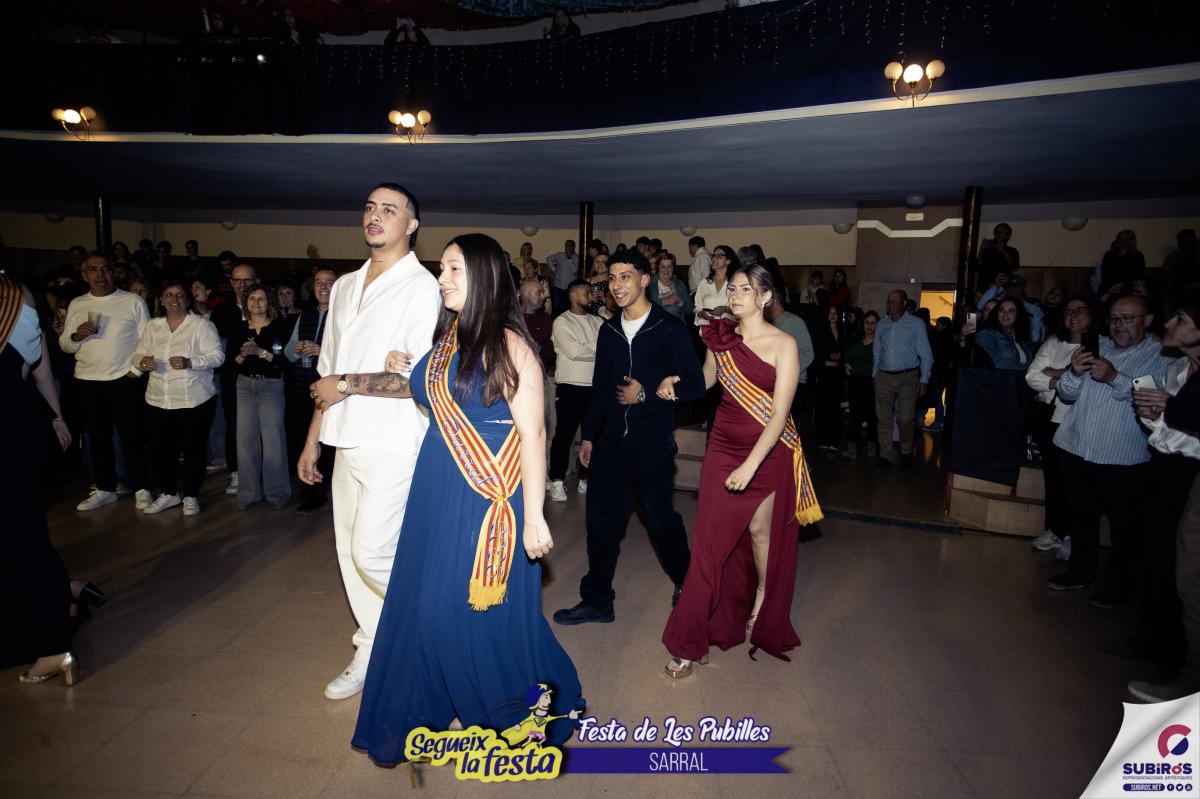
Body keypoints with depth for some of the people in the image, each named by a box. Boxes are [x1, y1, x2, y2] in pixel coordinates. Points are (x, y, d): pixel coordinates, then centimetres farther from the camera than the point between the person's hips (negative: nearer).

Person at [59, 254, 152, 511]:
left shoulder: (133, 301, -1)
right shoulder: (76, 305, 10)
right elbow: (64, 344, 11)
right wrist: (76, 336, -10)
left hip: (124, 380, -4)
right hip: (88, 382, 4)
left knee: (132, 436, 1)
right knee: (98, 438, 12)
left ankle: (140, 489, 11)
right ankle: (105, 489, 23)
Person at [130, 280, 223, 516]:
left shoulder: (202, 324, -4)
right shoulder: (152, 326, 10)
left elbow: (217, 356, -10)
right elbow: (139, 354, 14)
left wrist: (190, 362, -24)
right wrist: (142, 361, -10)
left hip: (194, 401, -4)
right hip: (158, 401, 4)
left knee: (193, 449, 2)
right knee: (159, 449, 7)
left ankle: (191, 496, 18)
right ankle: (168, 493, 26)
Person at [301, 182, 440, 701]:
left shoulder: (421, 288, -9)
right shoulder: (344, 287, 14)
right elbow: (328, 373, 18)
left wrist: (346, 384, -12)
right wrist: (313, 439, 17)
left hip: (393, 444, -7)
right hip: (347, 442, 7)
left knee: (372, 551, -9)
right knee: (350, 551, 12)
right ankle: (373, 654, 28)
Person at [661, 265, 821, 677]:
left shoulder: (783, 344, -12)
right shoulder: (720, 339, 2)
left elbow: (779, 414, -17)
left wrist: (751, 465, -25)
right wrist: (675, 381, 1)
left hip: (768, 450, -3)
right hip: (723, 445, 3)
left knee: (761, 530, 11)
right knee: (710, 538, 1)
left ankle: (762, 608, 42)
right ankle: (691, 642, 10)